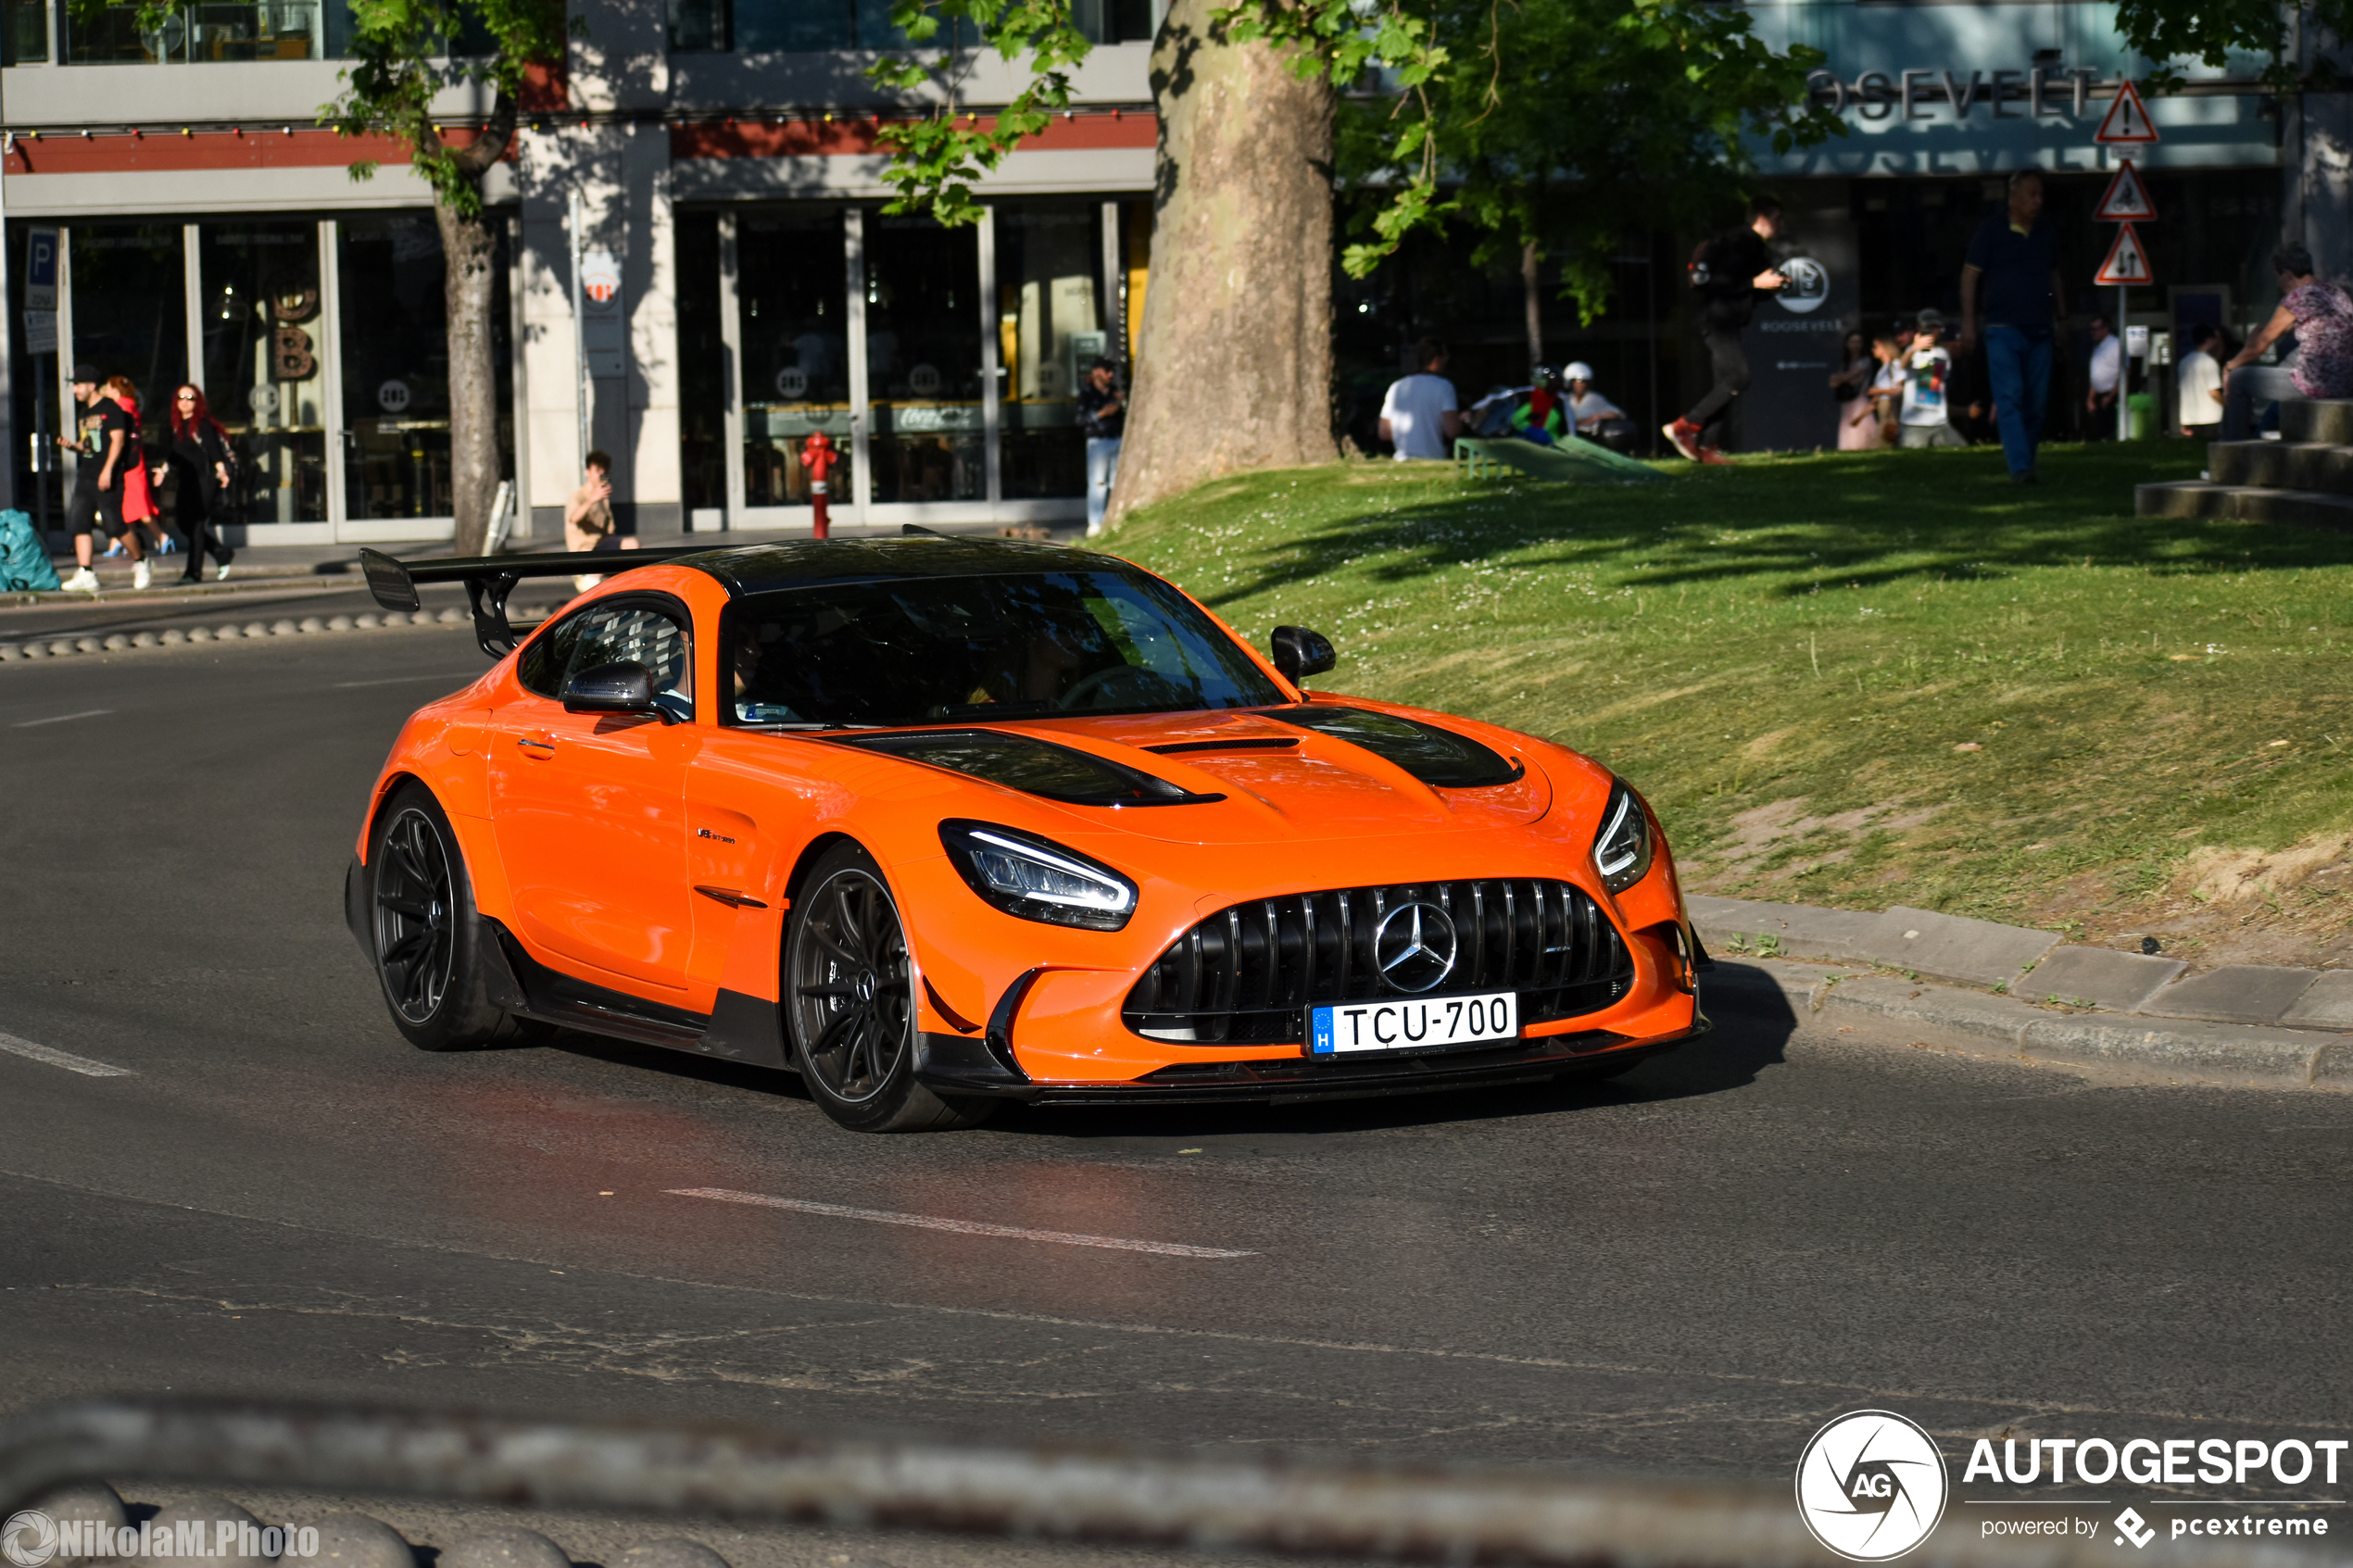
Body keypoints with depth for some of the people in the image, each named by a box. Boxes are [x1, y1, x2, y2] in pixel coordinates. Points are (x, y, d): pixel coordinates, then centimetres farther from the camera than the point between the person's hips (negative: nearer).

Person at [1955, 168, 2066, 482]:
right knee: (2010, 398, -13)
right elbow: (1969, 275, -3)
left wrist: (2061, 316, 20)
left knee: (2036, 402, 4)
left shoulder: (2047, 232, 12)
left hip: (2039, 330, 5)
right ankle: (2019, 467, -18)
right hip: (2003, 328, -5)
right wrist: (1968, 323, -9)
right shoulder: (1991, 230, -3)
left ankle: (2018, 455, 18)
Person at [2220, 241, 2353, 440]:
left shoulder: (2298, 297, -11)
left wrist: (2231, 366, 11)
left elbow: (2261, 343, -2)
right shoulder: (2336, 293, 13)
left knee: (2238, 379, 8)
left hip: (2318, 385, -8)